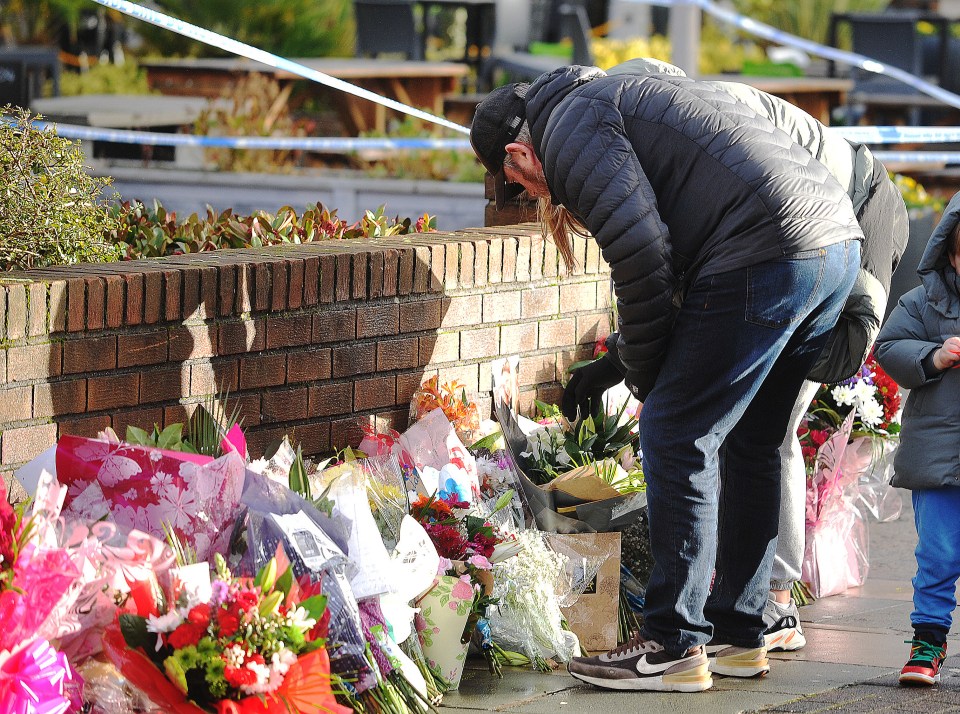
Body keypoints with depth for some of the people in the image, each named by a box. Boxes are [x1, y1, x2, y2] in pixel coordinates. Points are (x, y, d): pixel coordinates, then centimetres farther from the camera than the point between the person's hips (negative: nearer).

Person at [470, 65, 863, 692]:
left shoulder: (570, 128, 1)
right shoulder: (612, 97, 31)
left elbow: (641, 252, -11)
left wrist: (645, 376, 1)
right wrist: (616, 363, 33)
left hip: (767, 256, -10)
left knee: (675, 438, -2)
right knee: (751, 442, 20)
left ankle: (675, 647, 0)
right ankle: (739, 638, 26)